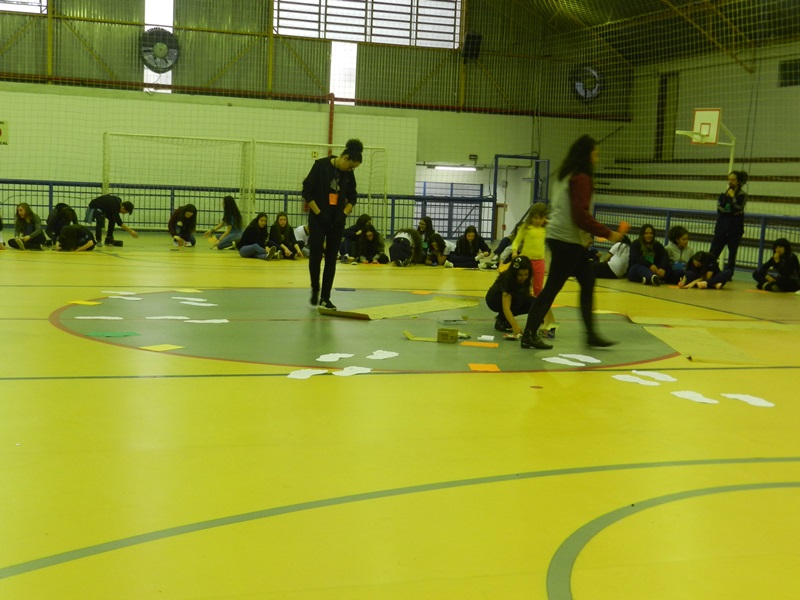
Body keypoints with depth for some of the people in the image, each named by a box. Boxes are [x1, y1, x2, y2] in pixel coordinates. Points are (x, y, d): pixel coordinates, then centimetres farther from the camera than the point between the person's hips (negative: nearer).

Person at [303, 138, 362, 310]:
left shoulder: (349, 174, 2)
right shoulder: (321, 165, -11)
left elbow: (352, 198, 14)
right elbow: (307, 191, -10)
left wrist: (344, 214, -1)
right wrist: (318, 213, -13)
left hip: (337, 221, 4)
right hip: (318, 219, -4)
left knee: (331, 259, 3)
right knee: (315, 255, -6)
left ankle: (325, 297, 9)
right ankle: (315, 289, 19)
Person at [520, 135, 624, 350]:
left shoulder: (565, 175, 14)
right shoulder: (581, 179, -14)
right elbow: (581, 216, -20)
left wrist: (585, 236, 19)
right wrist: (607, 233, -16)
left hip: (560, 236, 10)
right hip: (568, 240, -10)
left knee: (588, 282, 12)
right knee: (552, 287, -4)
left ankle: (591, 334, 14)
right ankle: (529, 335, 1)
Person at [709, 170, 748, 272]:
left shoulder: (742, 195, 0)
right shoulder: (724, 194, 9)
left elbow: (738, 209, -15)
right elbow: (719, 208, -5)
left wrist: (732, 197, -12)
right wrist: (732, 212, -14)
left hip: (735, 229, -3)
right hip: (721, 228, 3)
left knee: (732, 254, 2)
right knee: (713, 253, -3)